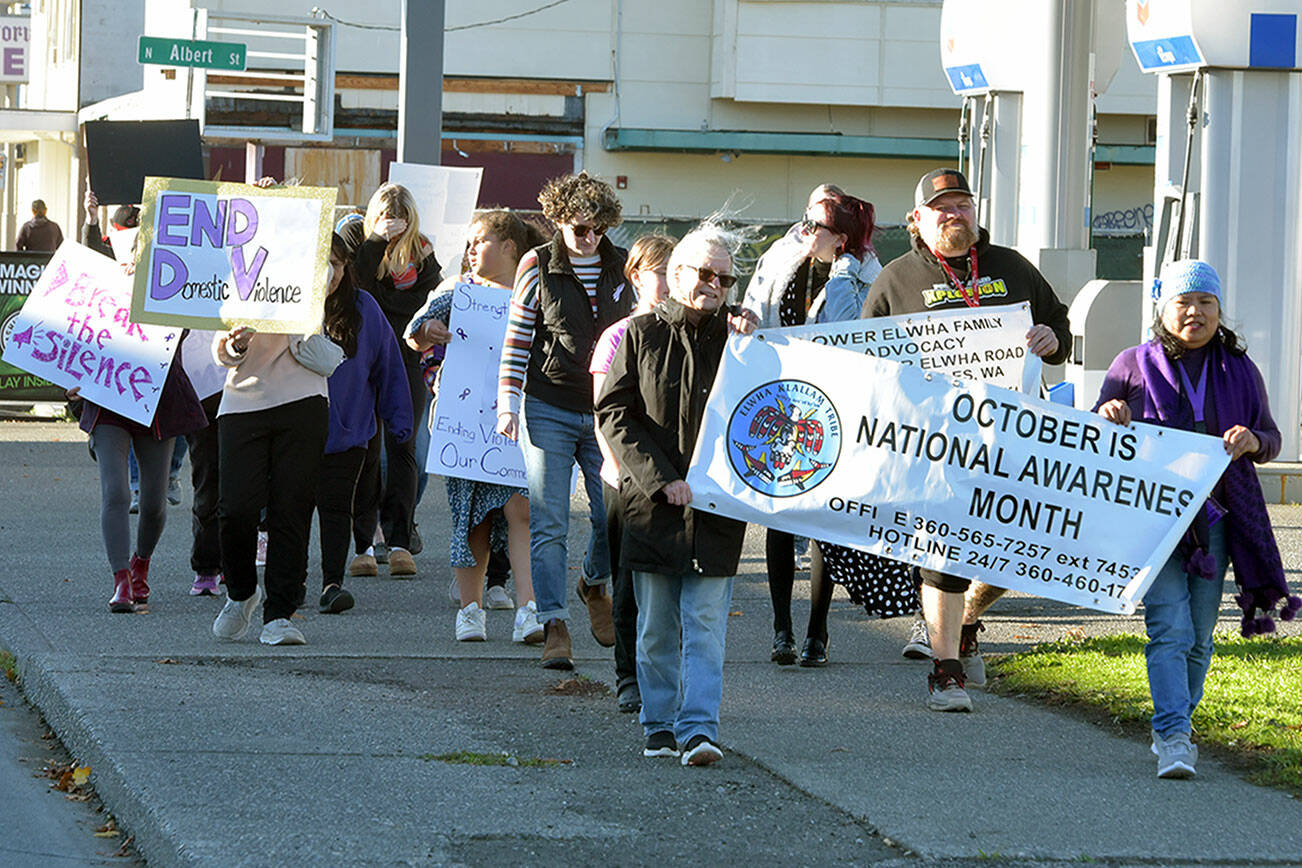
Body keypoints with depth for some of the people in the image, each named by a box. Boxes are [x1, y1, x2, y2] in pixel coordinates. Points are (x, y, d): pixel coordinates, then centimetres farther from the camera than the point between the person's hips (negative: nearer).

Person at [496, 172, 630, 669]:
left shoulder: (622, 267, 7)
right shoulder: (538, 266, -1)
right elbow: (517, 339, 1)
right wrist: (508, 404, -5)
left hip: (607, 411, 2)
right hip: (548, 409, -2)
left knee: (613, 515, -1)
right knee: (548, 523, -5)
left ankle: (594, 584, 30)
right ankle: (554, 625, -2)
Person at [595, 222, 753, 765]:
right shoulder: (641, 335, 5)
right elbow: (615, 415, 0)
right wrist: (662, 480, -8)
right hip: (651, 501, 0)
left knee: (706, 622, -7)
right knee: (656, 625, 5)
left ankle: (699, 727, -10)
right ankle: (660, 726, 15)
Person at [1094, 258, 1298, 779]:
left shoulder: (1238, 371, 9)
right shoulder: (1134, 365, 4)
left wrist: (1252, 441, -12)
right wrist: (1108, 416, -14)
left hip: (1215, 518, 3)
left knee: (1199, 636, 7)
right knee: (1170, 629, -14)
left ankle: (1175, 725, 23)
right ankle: (1173, 737, -18)